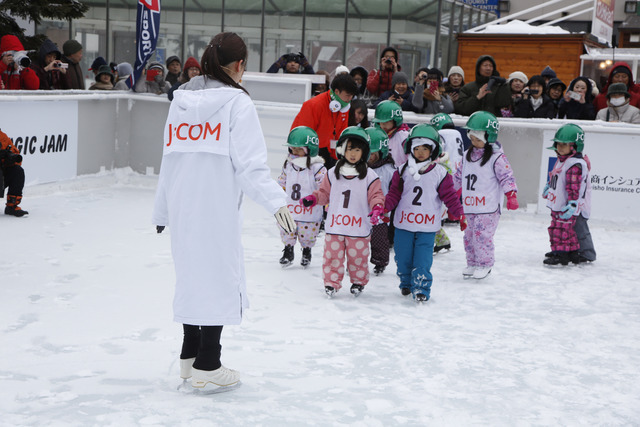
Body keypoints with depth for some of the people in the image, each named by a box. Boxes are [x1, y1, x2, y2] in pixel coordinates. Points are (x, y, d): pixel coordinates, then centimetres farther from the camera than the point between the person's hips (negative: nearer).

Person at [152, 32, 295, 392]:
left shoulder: (182, 100, 9)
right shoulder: (237, 102, -9)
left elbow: (170, 157, 12)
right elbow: (250, 163, -18)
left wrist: (162, 210, 19)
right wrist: (276, 201, -21)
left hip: (182, 208, 7)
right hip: (218, 209, -6)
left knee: (191, 272, 18)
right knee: (219, 275, 3)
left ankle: (191, 355, 28)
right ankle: (207, 366, 7)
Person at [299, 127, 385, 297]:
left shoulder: (369, 176, -2)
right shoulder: (333, 173, 7)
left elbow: (376, 195, -1)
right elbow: (324, 193, 15)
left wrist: (377, 208, -20)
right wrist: (312, 198, -2)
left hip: (359, 227, -2)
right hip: (334, 226, 2)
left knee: (357, 256, 6)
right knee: (332, 255, 2)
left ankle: (358, 282, 26)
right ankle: (331, 283, 13)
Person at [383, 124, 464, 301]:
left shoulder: (440, 173, -1)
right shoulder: (403, 171, 4)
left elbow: (449, 195, 2)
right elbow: (395, 192, 5)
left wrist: (459, 214, -3)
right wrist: (385, 206, -10)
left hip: (427, 227, -2)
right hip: (403, 223, 2)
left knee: (422, 259, -9)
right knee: (403, 257, 11)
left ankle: (421, 288, -2)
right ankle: (406, 283, 32)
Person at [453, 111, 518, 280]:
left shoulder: (496, 157, -9)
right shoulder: (467, 155, 12)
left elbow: (507, 177, -11)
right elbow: (459, 176, 23)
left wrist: (511, 195, -21)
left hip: (488, 208, -7)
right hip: (469, 206, 7)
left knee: (482, 234, -10)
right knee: (469, 235, 10)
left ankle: (485, 264, 4)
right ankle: (472, 263, 23)